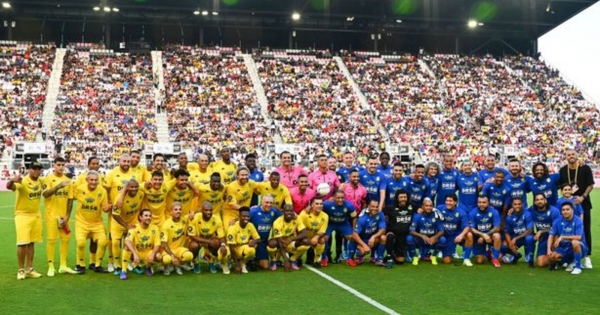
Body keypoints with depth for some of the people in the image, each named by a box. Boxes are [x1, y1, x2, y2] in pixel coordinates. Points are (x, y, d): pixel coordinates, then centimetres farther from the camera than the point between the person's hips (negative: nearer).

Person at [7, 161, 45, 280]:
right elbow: (9, 186, -42)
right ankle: (21, 270, 4)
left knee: (31, 243, 12)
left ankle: (29, 269, 19)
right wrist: (12, 180, -63)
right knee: (22, 243, -9)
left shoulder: (40, 181, 0)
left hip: (36, 215, 6)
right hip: (22, 215, -6)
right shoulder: (22, 182, -20)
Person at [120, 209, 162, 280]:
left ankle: (148, 267, 6)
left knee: (159, 257, -29)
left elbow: (157, 245, -10)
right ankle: (123, 271, -23)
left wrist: (152, 254, -31)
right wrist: (135, 254, -47)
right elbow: (127, 241, -32)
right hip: (136, 253, -2)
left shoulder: (155, 228, -7)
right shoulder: (134, 228, -15)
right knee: (128, 246, -32)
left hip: (148, 254, 2)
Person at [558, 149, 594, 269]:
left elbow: (590, 185, -6)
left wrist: (583, 197, -19)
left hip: (583, 203, -2)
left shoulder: (585, 168, -5)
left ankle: (587, 257, 5)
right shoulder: (563, 170, 4)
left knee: (585, 230, 0)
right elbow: (559, 185, 11)